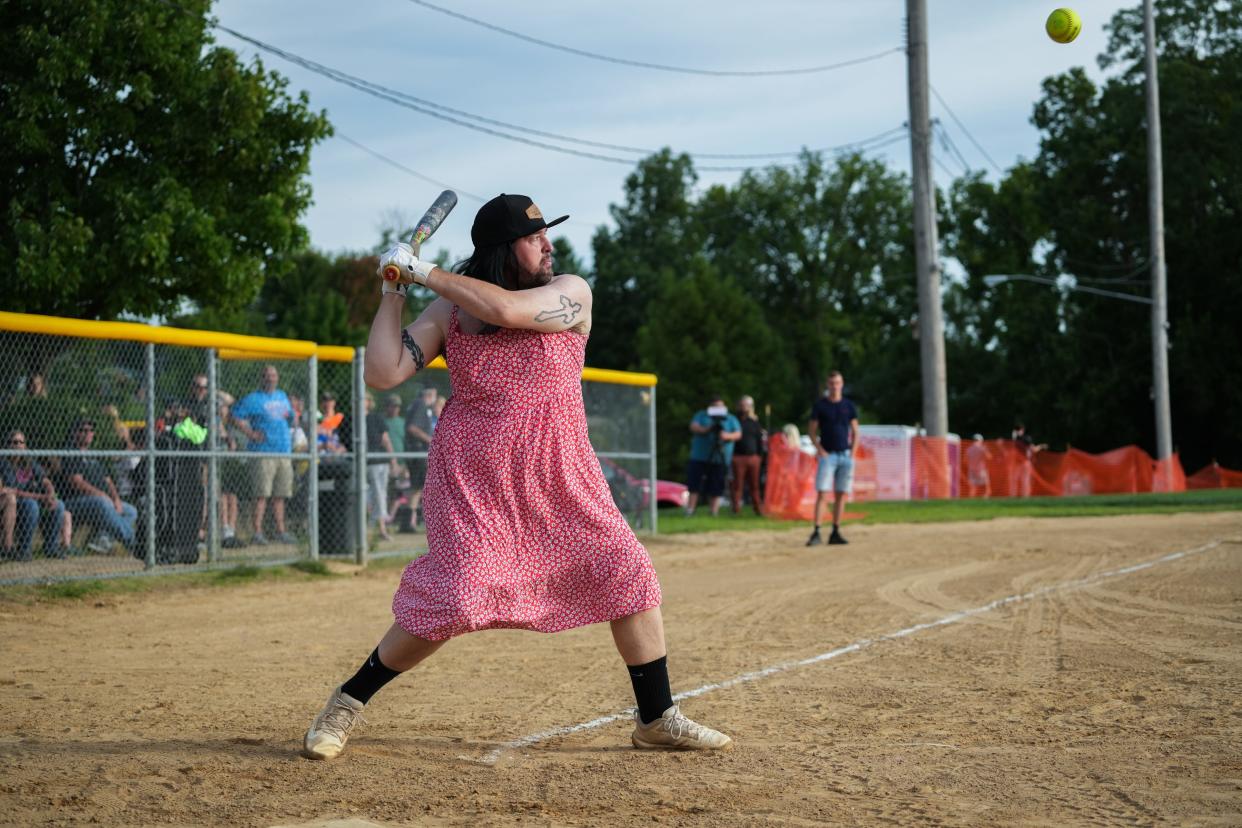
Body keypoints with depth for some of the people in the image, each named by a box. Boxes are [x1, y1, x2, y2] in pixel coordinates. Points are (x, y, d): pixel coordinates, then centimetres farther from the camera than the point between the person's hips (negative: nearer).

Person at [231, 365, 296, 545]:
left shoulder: (283, 397, 20)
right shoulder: (253, 399, 0)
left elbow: (290, 418, 33)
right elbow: (235, 416, -4)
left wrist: (289, 416, 11)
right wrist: (250, 433, -11)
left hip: (284, 450, 6)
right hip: (263, 452, -6)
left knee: (280, 495, 9)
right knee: (262, 494, -11)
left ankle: (280, 531, 16)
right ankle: (257, 532, -11)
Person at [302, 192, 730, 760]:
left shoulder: (571, 293, -4)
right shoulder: (448, 312, 1)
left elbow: (506, 309, -22)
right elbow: (382, 374, -4)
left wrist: (423, 271, -14)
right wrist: (392, 293, -5)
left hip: (560, 479, 2)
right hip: (473, 480, -2)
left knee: (629, 576, -3)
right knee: (452, 601, -13)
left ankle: (657, 719, 13)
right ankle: (346, 703, 6)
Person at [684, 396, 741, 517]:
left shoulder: (731, 419, 12)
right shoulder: (701, 415, 12)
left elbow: (738, 434, 2)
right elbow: (693, 427, -2)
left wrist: (727, 436, -19)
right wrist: (706, 429, -21)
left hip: (720, 458, 0)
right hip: (700, 457, 0)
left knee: (715, 489, -2)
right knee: (694, 485, -4)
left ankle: (714, 512, 0)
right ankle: (690, 510, 0)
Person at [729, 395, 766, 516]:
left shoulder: (755, 422, 16)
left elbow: (760, 439, 17)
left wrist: (760, 455, 9)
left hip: (753, 457, 3)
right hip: (739, 457, -3)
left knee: (755, 485, 3)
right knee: (738, 484, -5)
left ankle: (758, 509, 7)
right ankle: (736, 509, -3)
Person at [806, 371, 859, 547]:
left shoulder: (849, 406, 9)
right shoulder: (820, 405, 2)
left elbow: (855, 432, 13)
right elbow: (812, 431, 2)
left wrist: (852, 453, 1)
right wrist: (821, 451, -9)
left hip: (846, 455, 3)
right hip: (827, 455, -3)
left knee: (841, 495, 4)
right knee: (822, 494, -11)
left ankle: (835, 533, 9)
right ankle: (816, 533, -14)